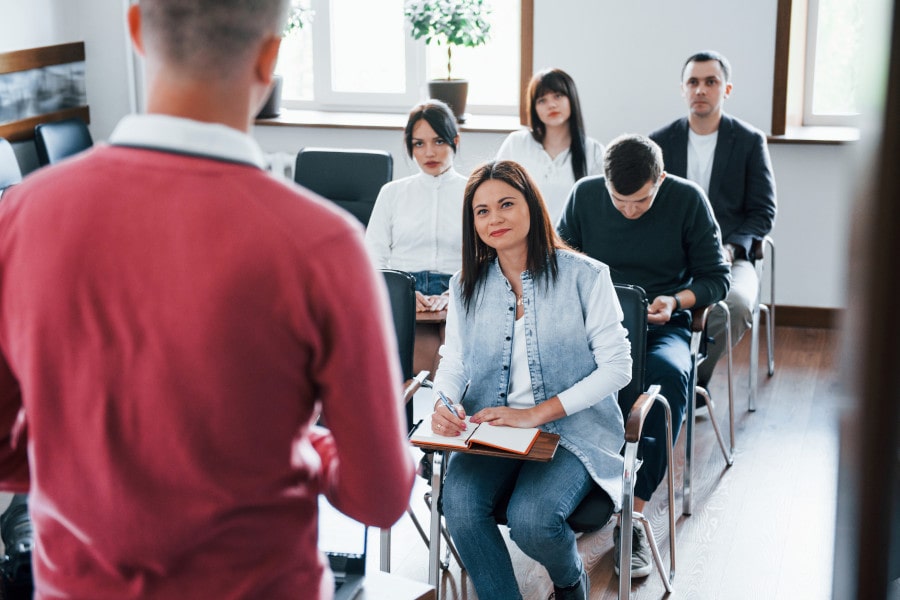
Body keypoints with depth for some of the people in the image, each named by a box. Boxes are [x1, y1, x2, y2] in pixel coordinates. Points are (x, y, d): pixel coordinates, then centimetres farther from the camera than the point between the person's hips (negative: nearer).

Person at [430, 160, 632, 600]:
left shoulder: (583, 275, -5)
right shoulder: (467, 286, 10)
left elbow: (617, 367, -7)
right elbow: (453, 362, 9)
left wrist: (536, 414, -15)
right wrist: (444, 405, -16)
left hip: (573, 430, -3)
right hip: (490, 429, 3)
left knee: (531, 519, -28)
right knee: (459, 504, -28)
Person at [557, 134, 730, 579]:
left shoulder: (688, 200, -3)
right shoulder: (584, 195, 2)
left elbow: (716, 277, 4)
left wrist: (676, 300, -16)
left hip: (662, 325, -1)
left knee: (669, 374, -38)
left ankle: (633, 513, -34)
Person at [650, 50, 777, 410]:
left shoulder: (750, 141, 5)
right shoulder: (661, 142, 10)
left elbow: (763, 213, 4)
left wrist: (731, 248, -15)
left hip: (728, 258, -1)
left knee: (737, 304, -35)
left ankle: (694, 379, -9)